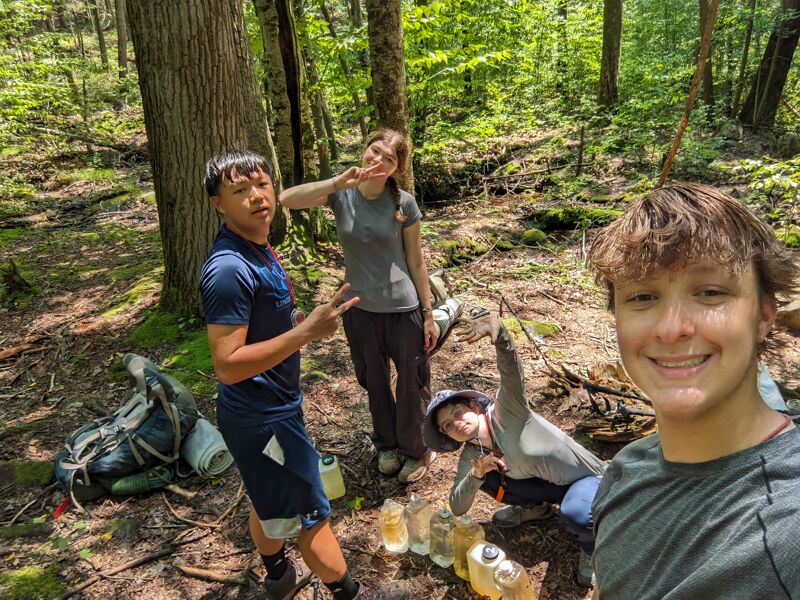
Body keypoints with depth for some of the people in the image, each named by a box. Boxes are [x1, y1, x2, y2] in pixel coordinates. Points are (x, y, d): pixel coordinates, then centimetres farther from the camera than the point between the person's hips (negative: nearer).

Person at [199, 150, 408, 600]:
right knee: (310, 511, 10)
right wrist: (307, 331, -35)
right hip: (263, 418, -9)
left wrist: (301, 324, 9)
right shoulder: (229, 270, -29)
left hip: (268, 408, 9)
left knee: (270, 501, 27)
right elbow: (228, 365, -31)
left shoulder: (258, 248, 2)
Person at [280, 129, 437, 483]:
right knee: (374, 383, 19)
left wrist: (428, 315, -2)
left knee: (412, 385, 10)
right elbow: (287, 199, -22)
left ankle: (415, 450, 36)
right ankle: (387, 444, 44)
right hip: (360, 308, 2)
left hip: (403, 308, -2)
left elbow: (415, 262, -3)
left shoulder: (403, 204, -9)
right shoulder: (341, 194, -7)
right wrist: (339, 181, -32)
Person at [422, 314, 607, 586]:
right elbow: (457, 508, -12)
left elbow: (511, 368, -44)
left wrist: (497, 329, -65)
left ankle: (591, 545, -2)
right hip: (548, 486, 6)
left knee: (575, 515, -39)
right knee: (484, 478, -12)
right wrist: (476, 474, -31)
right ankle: (534, 507, 16)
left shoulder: (506, 412, -25)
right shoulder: (470, 456, -8)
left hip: (588, 477, -6)